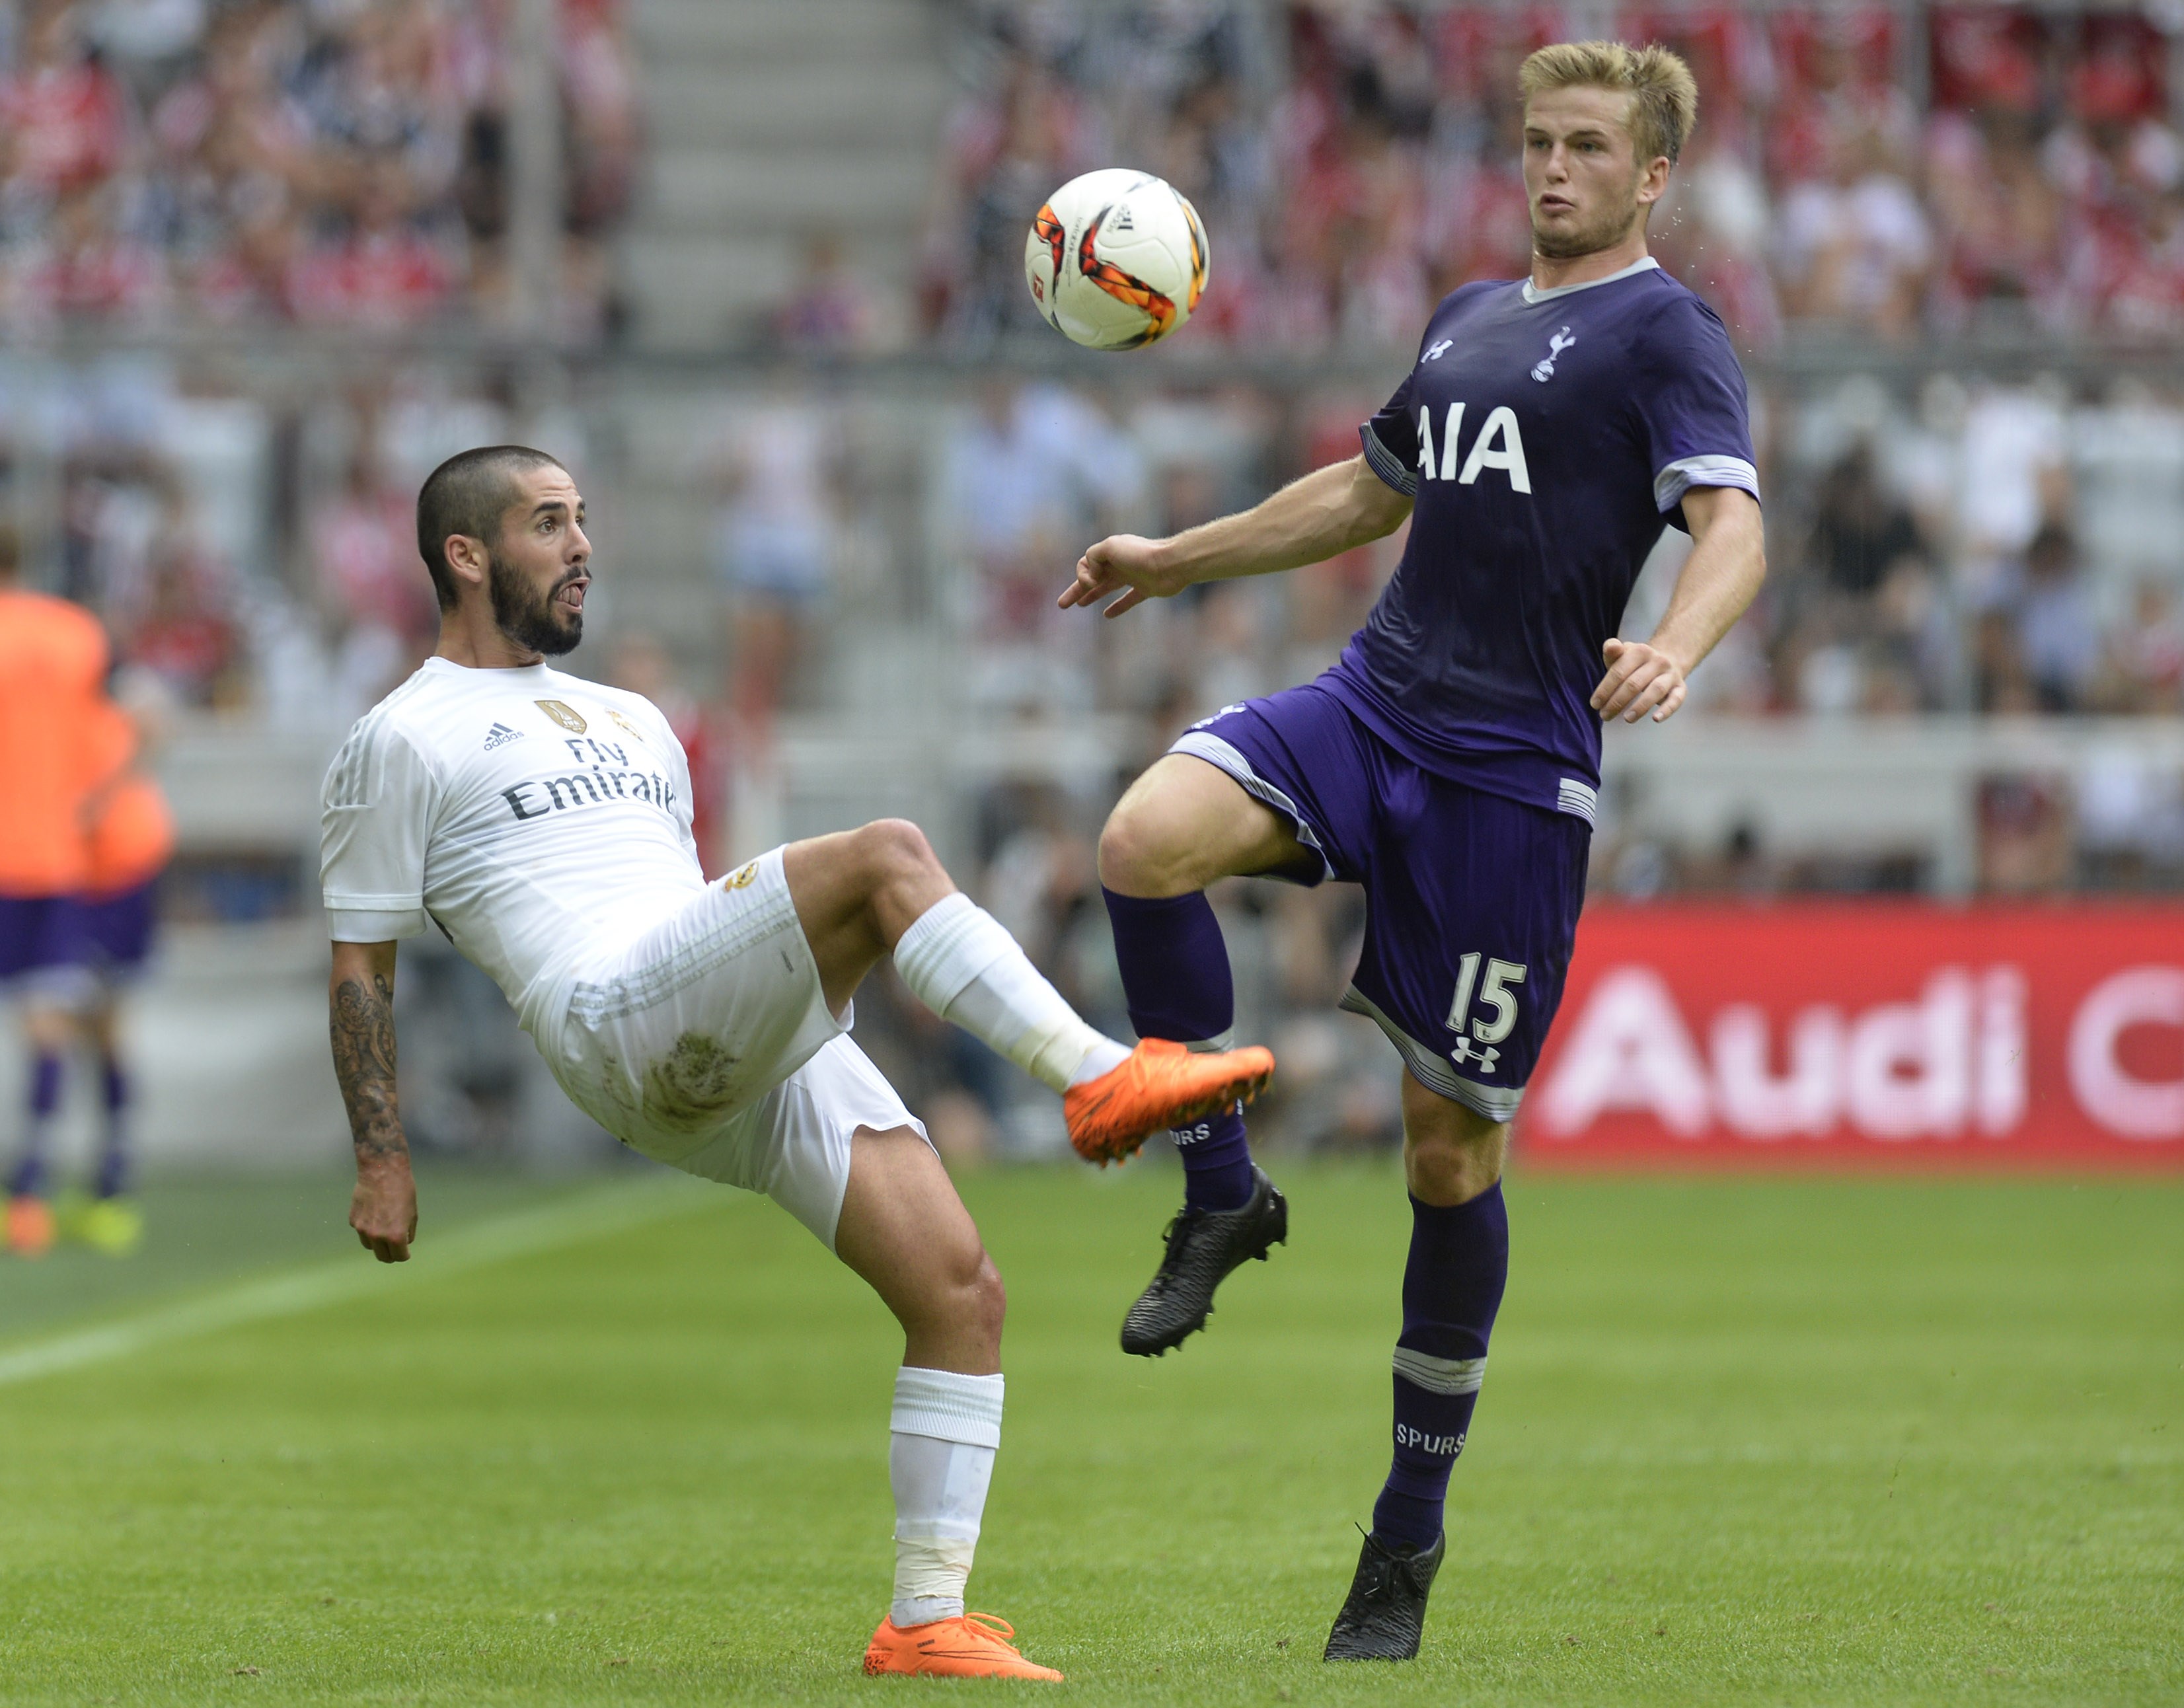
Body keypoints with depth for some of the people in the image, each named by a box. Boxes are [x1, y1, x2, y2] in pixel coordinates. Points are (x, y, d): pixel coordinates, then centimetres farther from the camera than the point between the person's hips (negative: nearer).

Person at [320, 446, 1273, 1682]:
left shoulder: (631, 722, 33)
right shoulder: (406, 743, 10)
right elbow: (362, 964, 7)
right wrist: (382, 1160, 0)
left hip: (757, 1048, 8)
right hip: (618, 1023, -8)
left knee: (963, 1290, -7)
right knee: (887, 858, -28)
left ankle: (929, 1621, -2)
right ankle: (1104, 1079, -33)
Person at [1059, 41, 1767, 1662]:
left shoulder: (1665, 335, -3)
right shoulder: (1470, 317, 19)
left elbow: (1734, 525, -18)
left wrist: (1671, 653, -39)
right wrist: (1174, 558, 37)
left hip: (1514, 768, -6)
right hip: (1370, 699, 6)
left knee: (1454, 1142, 0)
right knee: (1147, 842, -25)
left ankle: (1410, 1541, 13)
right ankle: (1223, 1196, -5)